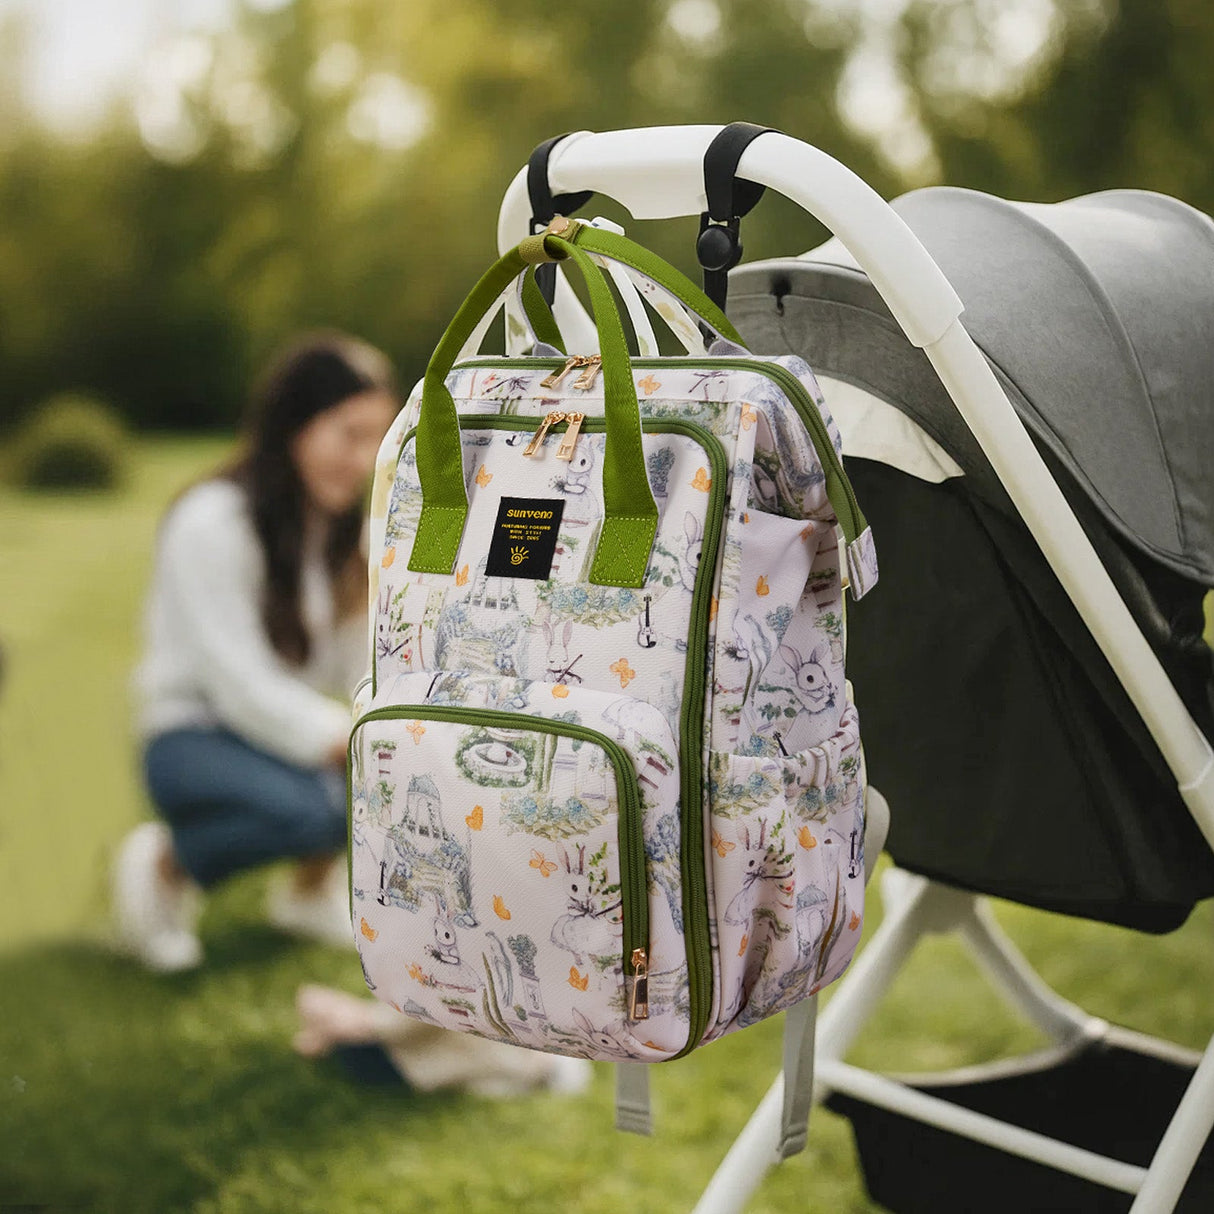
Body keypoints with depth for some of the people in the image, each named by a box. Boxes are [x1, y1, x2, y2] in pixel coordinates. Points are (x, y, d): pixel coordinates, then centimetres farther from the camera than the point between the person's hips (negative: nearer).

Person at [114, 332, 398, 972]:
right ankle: (163, 863, -5)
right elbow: (241, 685, -23)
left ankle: (311, 889, 10)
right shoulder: (211, 525, -19)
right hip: (193, 739, -7)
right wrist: (351, 744, -30)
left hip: (283, 725, 7)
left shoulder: (342, 523, 4)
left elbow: (367, 663, 1)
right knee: (310, 810, -37)